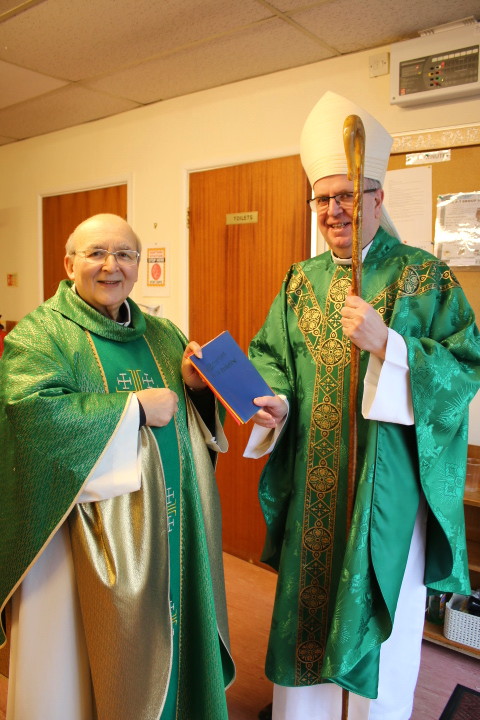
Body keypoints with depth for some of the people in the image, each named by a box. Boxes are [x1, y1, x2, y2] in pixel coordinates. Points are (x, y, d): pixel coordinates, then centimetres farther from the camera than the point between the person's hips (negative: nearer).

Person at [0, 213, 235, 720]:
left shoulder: (162, 334, 10)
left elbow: (194, 418, 13)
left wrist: (195, 386, -8)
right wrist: (135, 407, -20)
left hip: (171, 523, 5)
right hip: (89, 527, -5)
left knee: (167, 641, 18)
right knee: (94, 650, 10)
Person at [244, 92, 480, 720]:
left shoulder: (424, 276, -6)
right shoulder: (302, 280, 7)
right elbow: (269, 353, 7)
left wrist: (387, 343, -24)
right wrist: (274, 399, -14)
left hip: (388, 486, -4)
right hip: (313, 485, 4)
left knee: (383, 618, 11)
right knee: (307, 606, 19)